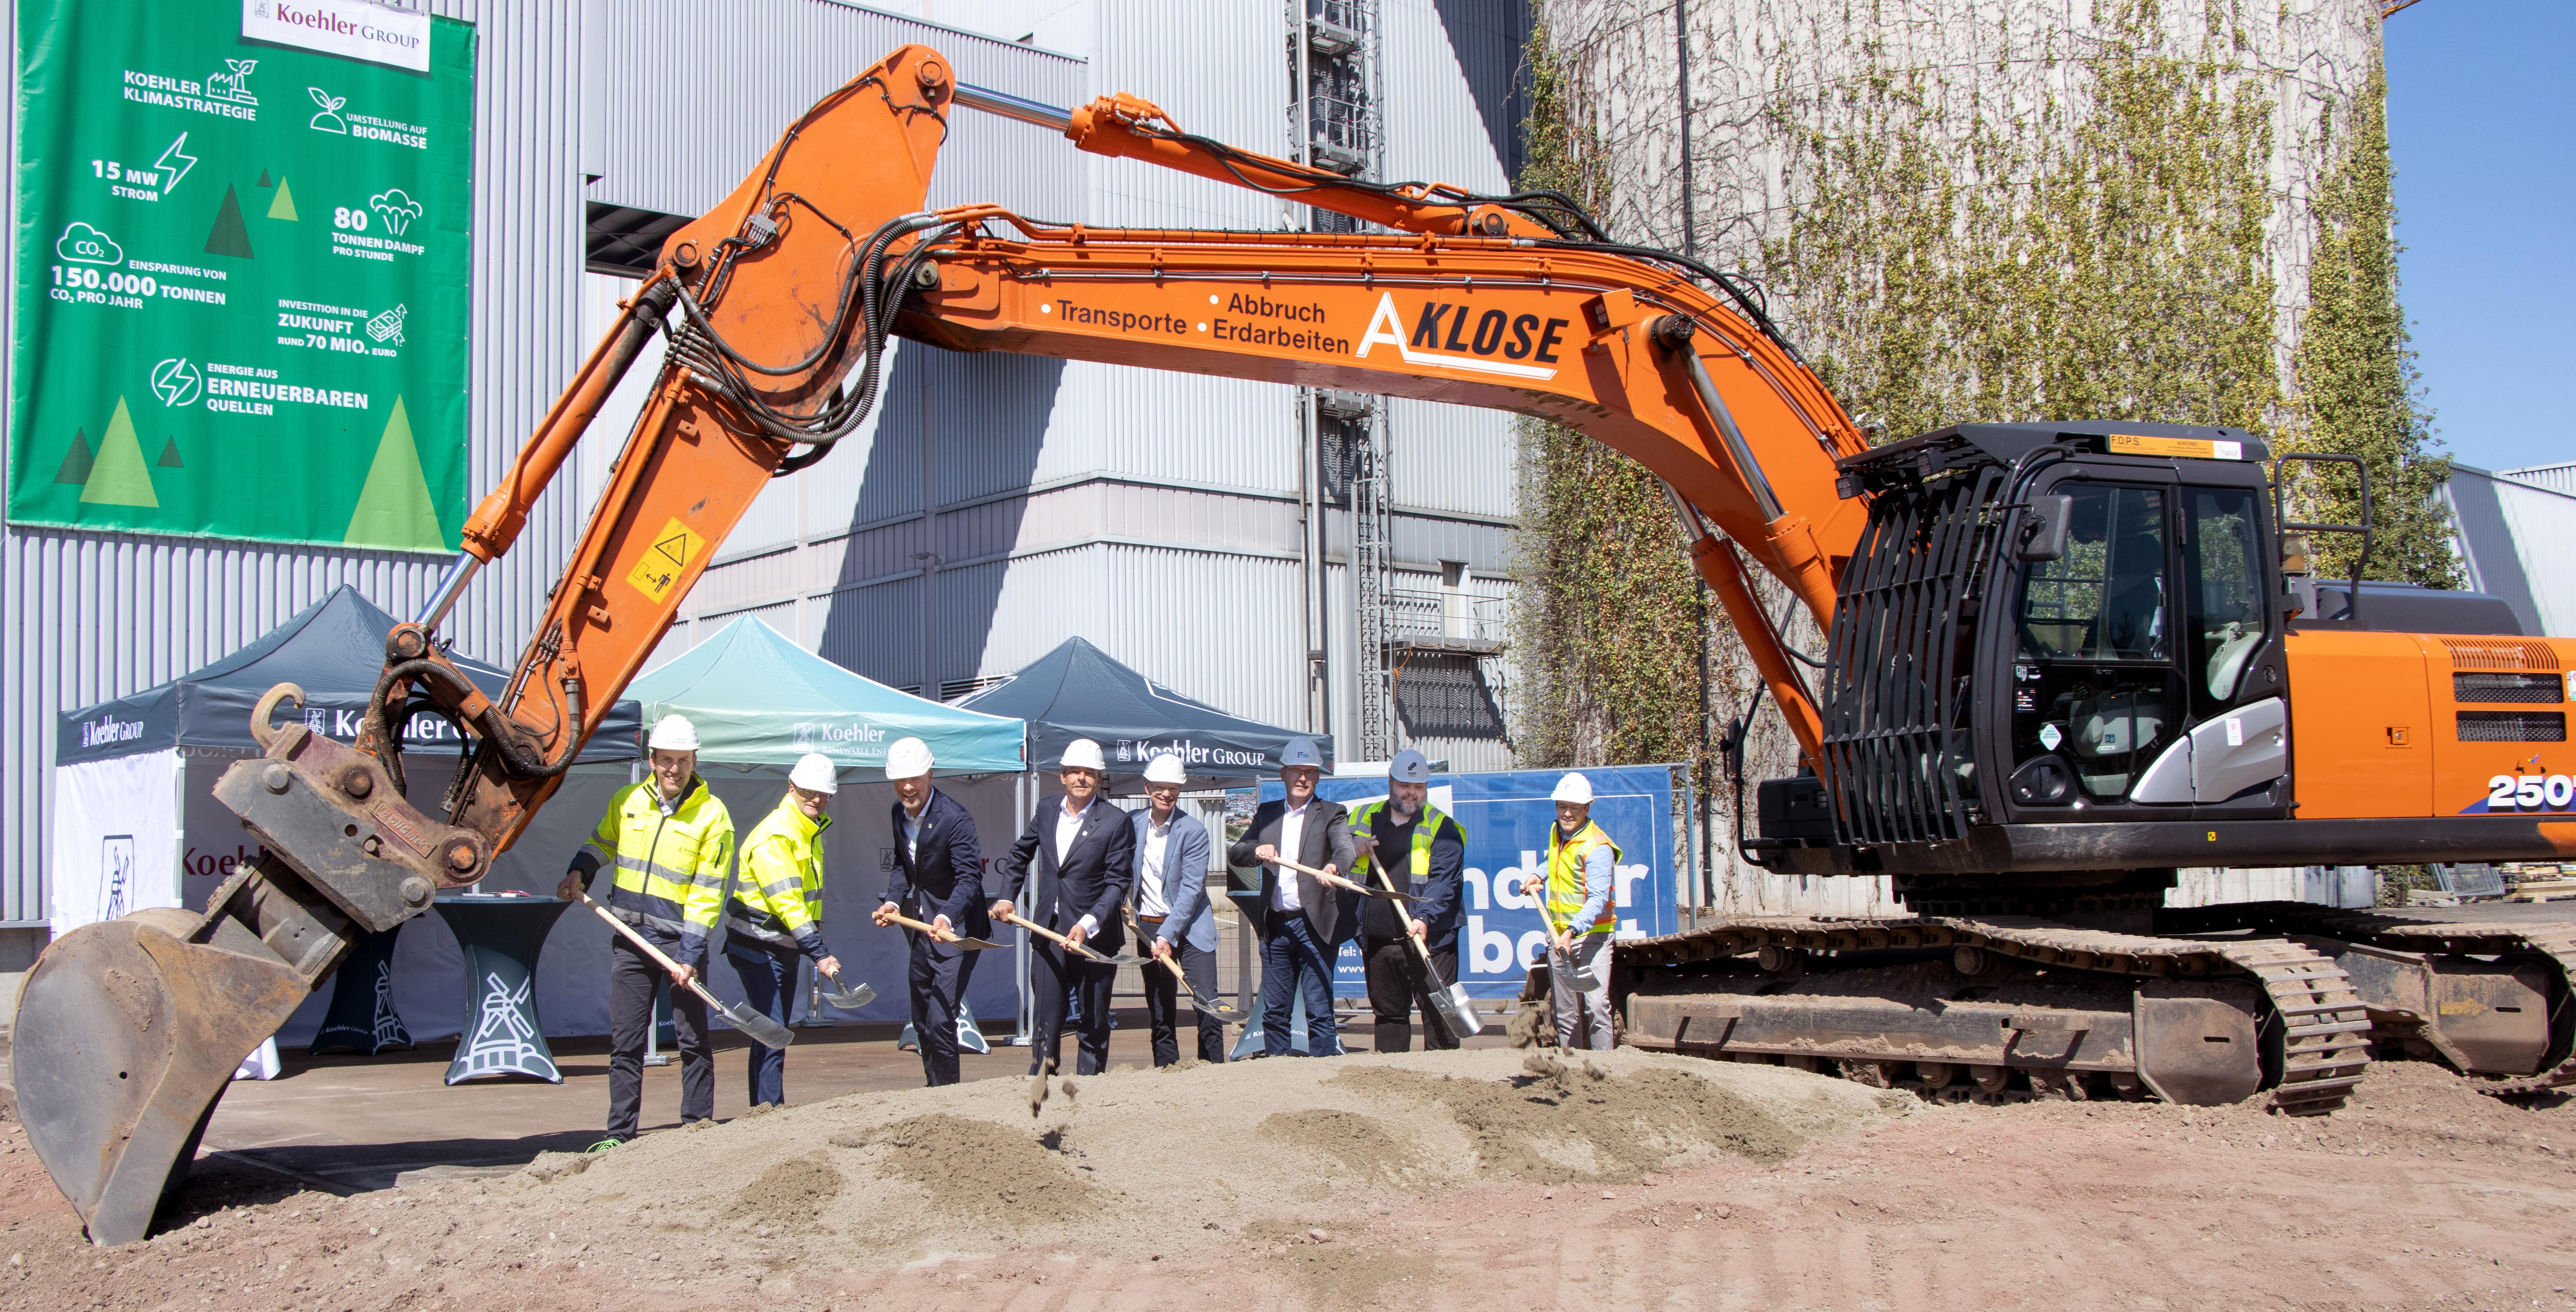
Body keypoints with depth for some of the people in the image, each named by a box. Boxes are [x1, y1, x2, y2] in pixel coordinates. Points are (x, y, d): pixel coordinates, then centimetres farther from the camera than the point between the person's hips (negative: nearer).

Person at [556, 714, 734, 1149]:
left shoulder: (712, 816, -8)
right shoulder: (627, 802, 5)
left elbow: (707, 893, -10)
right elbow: (601, 843, 26)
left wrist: (690, 955, -16)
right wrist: (578, 873, 5)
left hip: (681, 941, -4)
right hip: (629, 939, 4)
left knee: (693, 1041, 2)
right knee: (625, 1043, 7)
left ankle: (698, 1130, 10)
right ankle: (620, 1134, 14)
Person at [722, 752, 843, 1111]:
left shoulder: (810, 832, 12)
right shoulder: (774, 835, -19)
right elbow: (786, 902, -25)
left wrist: (816, 948, 19)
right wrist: (820, 954, -29)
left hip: (787, 949, 9)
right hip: (758, 949, -9)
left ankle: (764, 1111, 17)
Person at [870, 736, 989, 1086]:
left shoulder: (955, 819, -23)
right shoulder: (897, 813, 1)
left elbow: (969, 878, -28)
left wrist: (946, 918, -43)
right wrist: (894, 901, -4)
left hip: (955, 927, -8)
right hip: (921, 927, 8)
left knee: (940, 1021, -14)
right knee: (921, 1021, 17)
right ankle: (933, 1090, 31)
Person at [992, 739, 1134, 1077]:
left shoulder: (1116, 822, -8)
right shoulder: (1046, 813, 8)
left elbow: (1118, 882, -10)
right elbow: (1019, 856, 25)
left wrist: (1088, 924, -20)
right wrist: (1007, 897, 13)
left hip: (1094, 935, -4)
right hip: (1048, 932, 4)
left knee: (1094, 1019, 6)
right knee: (1046, 1016, 5)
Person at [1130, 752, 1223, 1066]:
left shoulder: (1193, 831, -10)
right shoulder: (1133, 824, 2)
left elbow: (1192, 889, -14)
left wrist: (1167, 936, -19)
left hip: (1189, 926, -3)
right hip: (1148, 928, 4)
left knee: (1207, 1005, -11)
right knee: (1160, 1014, 7)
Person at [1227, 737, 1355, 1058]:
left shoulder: (1332, 813, 2)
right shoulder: (1266, 813, 15)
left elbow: (1346, 848, -16)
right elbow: (1234, 853, 10)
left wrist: (1334, 866, -39)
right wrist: (1256, 850, -13)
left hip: (1314, 925, -4)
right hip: (1274, 926, 5)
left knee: (1319, 1011, -5)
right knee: (1273, 1010, 10)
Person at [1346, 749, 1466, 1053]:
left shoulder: (1441, 828, 1)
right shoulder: (1365, 819, 13)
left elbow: (1443, 881, -9)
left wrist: (1425, 918, -24)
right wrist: (1353, 848, 2)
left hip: (1428, 940, -4)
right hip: (1379, 942, 4)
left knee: (1437, 1011, -6)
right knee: (1388, 1014, 13)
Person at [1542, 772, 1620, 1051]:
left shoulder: (1597, 848, -17)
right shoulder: (1556, 832, 7)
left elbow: (1598, 898, -26)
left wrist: (1573, 931, -37)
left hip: (1591, 934, -7)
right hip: (1558, 935, 7)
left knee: (1596, 1005, -17)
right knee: (1565, 1013, 9)